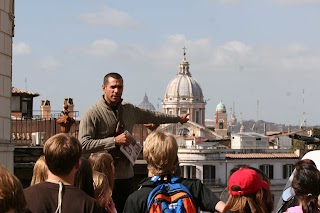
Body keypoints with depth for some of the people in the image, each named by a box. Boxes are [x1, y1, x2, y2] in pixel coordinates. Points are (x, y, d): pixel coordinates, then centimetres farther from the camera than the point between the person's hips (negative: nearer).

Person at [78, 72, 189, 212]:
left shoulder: (129, 110, 12)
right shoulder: (92, 114, -8)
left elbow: (152, 116, 28)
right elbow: (84, 144, -17)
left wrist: (178, 118, 38)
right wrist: (115, 141, -19)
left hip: (126, 177, 6)